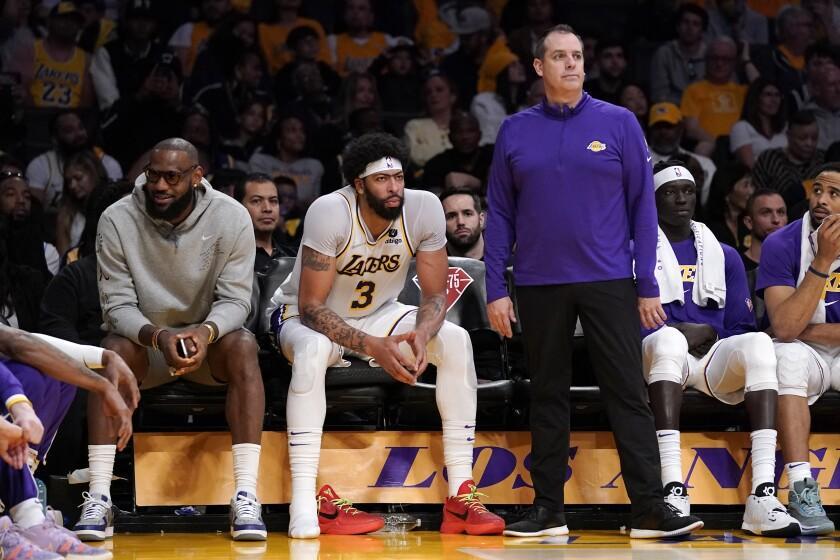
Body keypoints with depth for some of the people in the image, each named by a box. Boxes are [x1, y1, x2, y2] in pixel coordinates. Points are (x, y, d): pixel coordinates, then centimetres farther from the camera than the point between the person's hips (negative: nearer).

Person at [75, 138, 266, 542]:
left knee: (242, 346, -32)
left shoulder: (231, 217, -14)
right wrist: (158, 337, -36)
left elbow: (235, 299, -15)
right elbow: (117, 304, -14)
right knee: (112, 351, -32)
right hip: (145, 339, 0)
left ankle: (246, 498, -37)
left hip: (209, 340, 0)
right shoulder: (117, 221, -14)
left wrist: (205, 332, -38)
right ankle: (99, 500, -34)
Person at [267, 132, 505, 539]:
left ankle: (461, 496, -19)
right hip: (302, 316, -4)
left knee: (456, 341, -19)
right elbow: (311, 306, -29)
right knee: (313, 349, -39)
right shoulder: (330, 212, -31)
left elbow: (436, 295, -11)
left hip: (377, 314, 4)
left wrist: (421, 335, -34)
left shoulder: (424, 208, -19)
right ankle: (305, 503, -39)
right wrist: (373, 347, -41)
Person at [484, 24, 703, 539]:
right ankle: (548, 510, 13)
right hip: (539, 285, 2)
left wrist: (648, 286, -3)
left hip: (609, 281, -2)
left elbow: (642, 206, 1)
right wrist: (496, 289, 1)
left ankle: (650, 510, -6)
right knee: (548, 395, 8)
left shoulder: (619, 124, 2)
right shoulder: (515, 132, 6)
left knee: (629, 393, -6)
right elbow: (500, 215, 8)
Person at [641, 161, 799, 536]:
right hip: (658, 360, -3)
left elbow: (742, 326, 17)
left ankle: (763, 496, -42)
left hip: (714, 358, 3)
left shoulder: (724, 256, 23)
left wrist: (706, 333, -5)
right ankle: (673, 492, -48)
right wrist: (678, 334, -12)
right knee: (668, 337, -38)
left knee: (758, 343, -30)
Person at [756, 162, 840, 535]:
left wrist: (809, 331, -13)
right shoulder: (782, 245, -10)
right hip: (805, 357, -2)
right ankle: (802, 492, -39)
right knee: (789, 355, -34)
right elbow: (784, 328, -23)